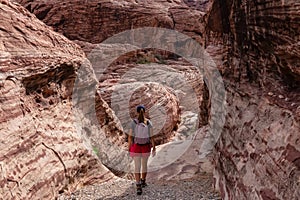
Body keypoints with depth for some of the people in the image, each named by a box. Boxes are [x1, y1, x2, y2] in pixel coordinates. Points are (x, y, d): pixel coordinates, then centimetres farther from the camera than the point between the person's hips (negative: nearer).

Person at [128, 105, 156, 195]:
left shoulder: (133, 122, -11)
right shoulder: (149, 122, -8)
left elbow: (130, 137, -9)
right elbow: (151, 137, -7)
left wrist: (129, 148, 2)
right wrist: (154, 148, 0)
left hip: (136, 147, -2)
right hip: (146, 147, 2)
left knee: (137, 167, 2)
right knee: (144, 164, 23)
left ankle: (138, 187, -10)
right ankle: (143, 182, 40)